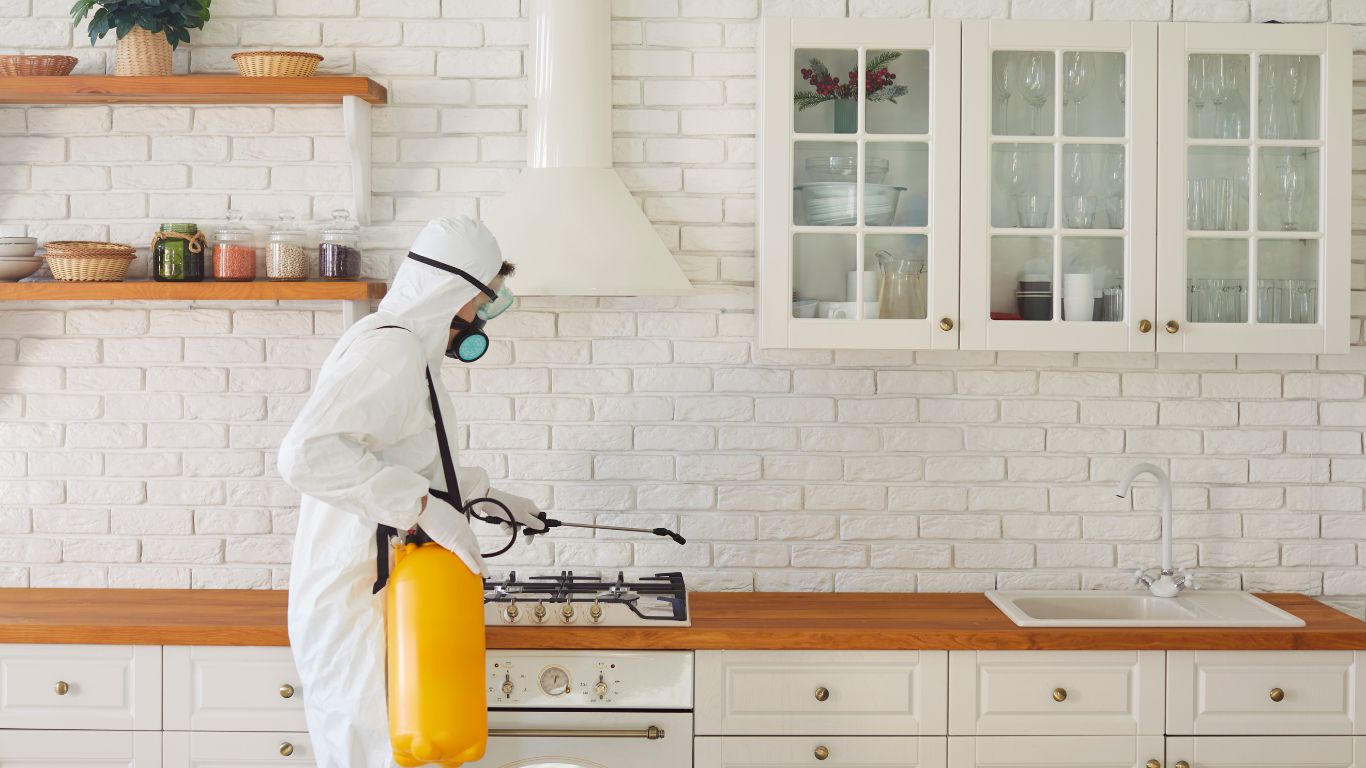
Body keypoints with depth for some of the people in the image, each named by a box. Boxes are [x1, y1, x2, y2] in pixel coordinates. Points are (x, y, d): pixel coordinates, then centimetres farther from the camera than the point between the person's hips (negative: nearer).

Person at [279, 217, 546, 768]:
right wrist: (421, 505, -30)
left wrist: (484, 497, 25)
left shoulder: (408, 349, 15)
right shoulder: (390, 349, -18)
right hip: (353, 608, -10)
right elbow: (307, 453, -32)